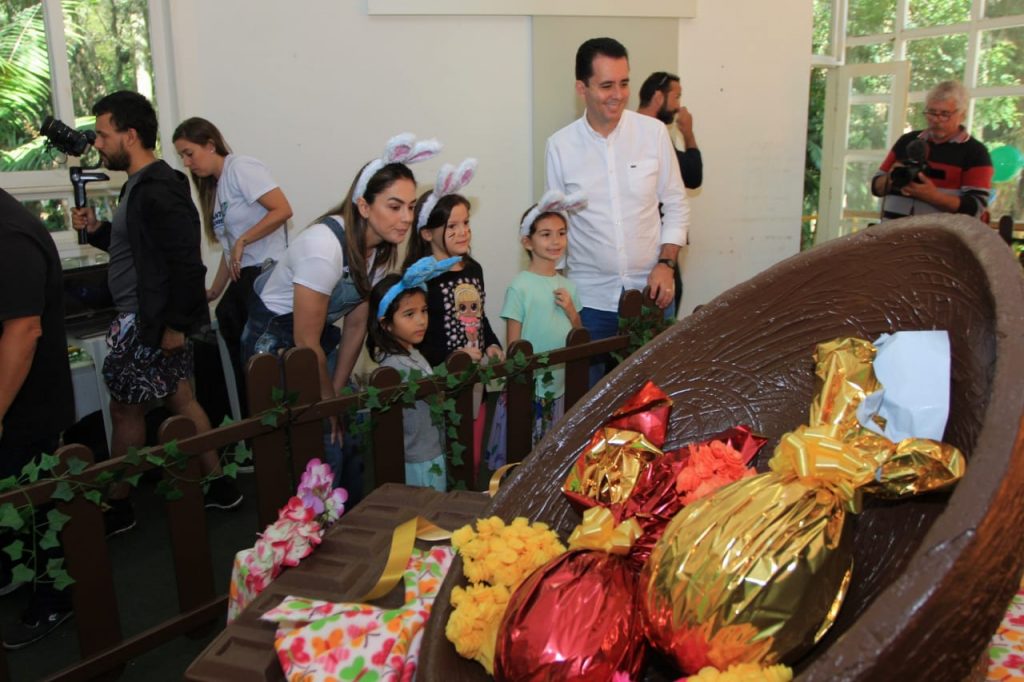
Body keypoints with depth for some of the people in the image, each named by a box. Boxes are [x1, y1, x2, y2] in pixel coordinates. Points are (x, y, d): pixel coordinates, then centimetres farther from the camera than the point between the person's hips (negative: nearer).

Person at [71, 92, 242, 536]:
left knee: (124, 411, 3)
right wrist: (96, 230, 6)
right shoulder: (140, 185, 12)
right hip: (158, 320, 10)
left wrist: (174, 325, -22)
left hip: (150, 324, -10)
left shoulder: (159, 190, -19)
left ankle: (116, 508, 19)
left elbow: (186, 263, -24)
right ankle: (218, 485, 23)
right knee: (181, 401, 14)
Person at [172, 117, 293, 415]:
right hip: (241, 280, 9)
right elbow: (229, 248, 19)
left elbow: (283, 210, -16)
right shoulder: (214, 186, 21)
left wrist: (243, 241, -13)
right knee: (245, 364, 7)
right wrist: (214, 291, 16)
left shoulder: (240, 167, -4)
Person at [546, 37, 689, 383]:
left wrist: (666, 263, -6)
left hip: (651, 290, 1)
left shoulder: (654, 132, -2)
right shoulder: (560, 145, -3)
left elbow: (676, 205, 5)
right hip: (590, 298, 0)